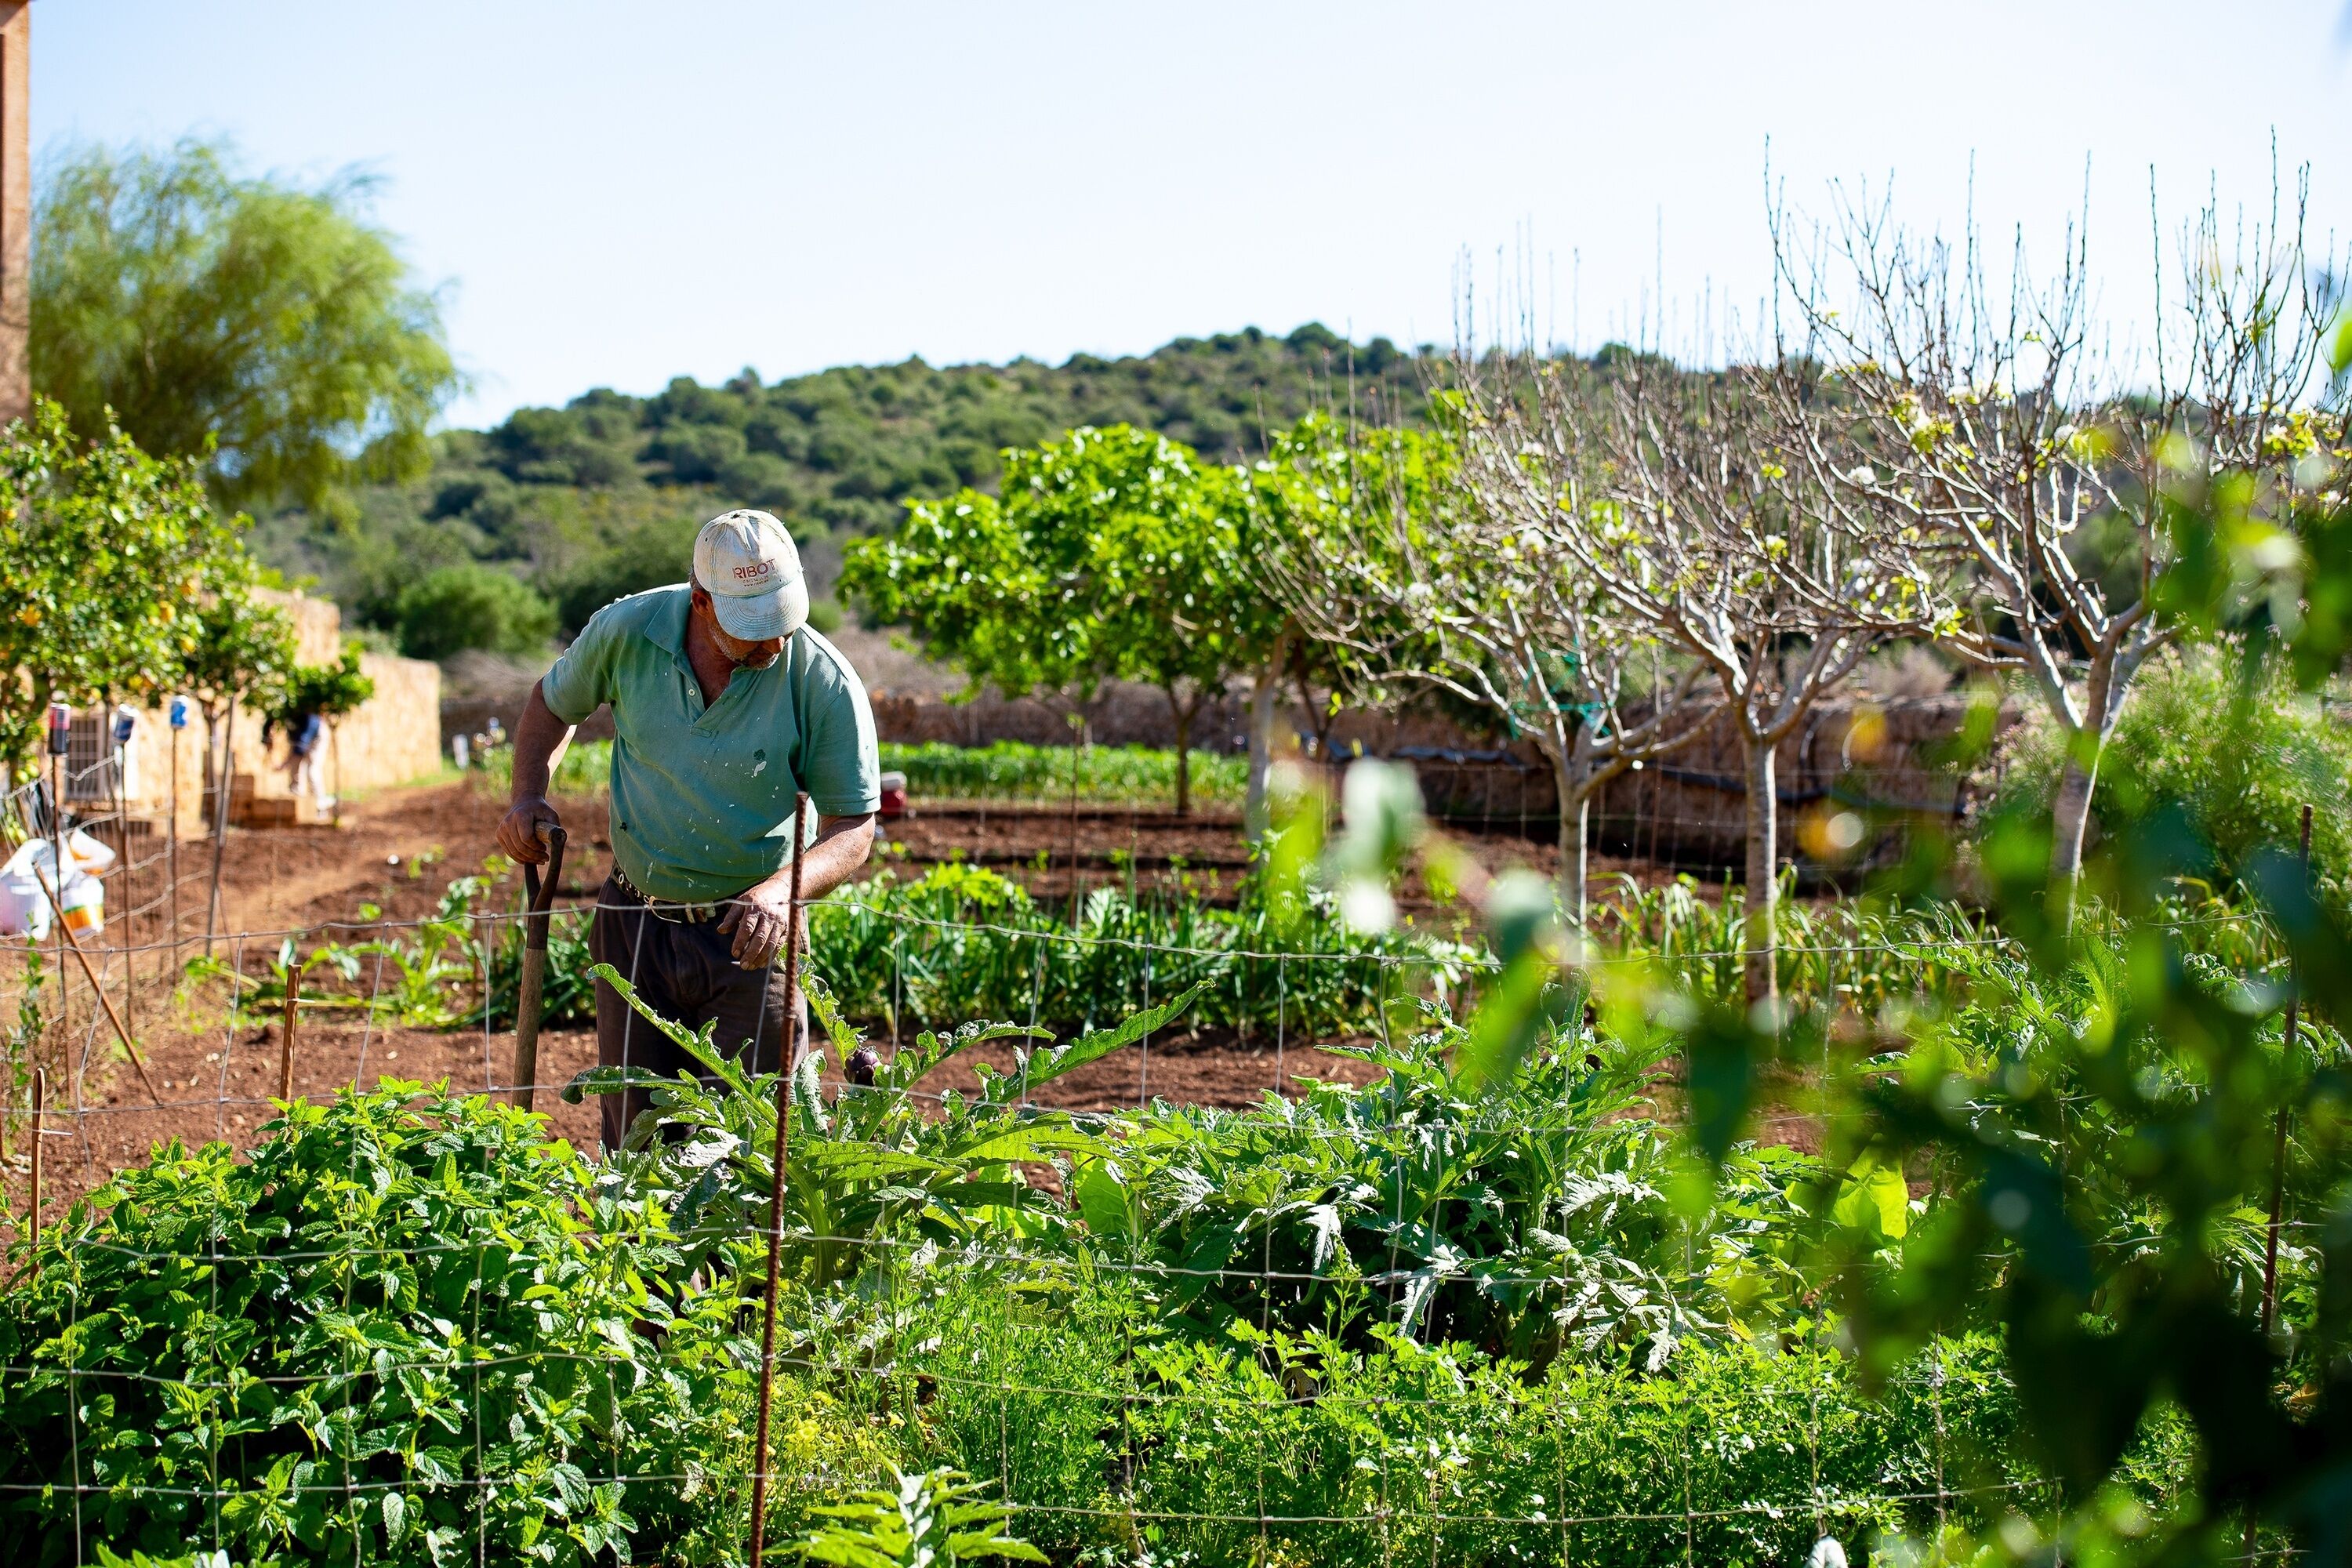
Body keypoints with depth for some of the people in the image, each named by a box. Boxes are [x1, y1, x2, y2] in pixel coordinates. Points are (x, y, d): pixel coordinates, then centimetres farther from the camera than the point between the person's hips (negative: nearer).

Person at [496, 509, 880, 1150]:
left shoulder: (824, 682, -17)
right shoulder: (627, 631, -10)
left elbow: (853, 829, -11)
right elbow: (552, 701, 13)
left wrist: (782, 890, -30)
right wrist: (528, 796, -3)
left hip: (750, 936, -2)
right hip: (635, 926, 2)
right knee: (633, 1141, 7)